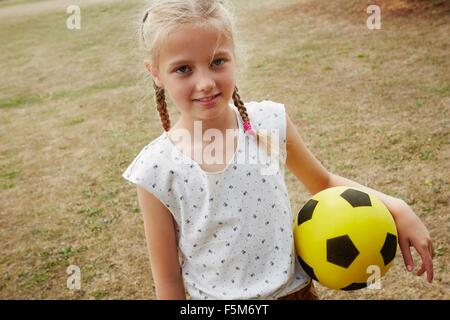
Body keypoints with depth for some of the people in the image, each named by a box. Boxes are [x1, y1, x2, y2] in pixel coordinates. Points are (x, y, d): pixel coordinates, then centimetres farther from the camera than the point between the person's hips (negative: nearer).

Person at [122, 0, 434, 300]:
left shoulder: (270, 123, -13)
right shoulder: (157, 170, -19)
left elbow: (324, 183, 3)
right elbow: (168, 279, -9)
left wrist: (395, 207, -7)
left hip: (296, 288, 2)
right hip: (216, 296, -2)